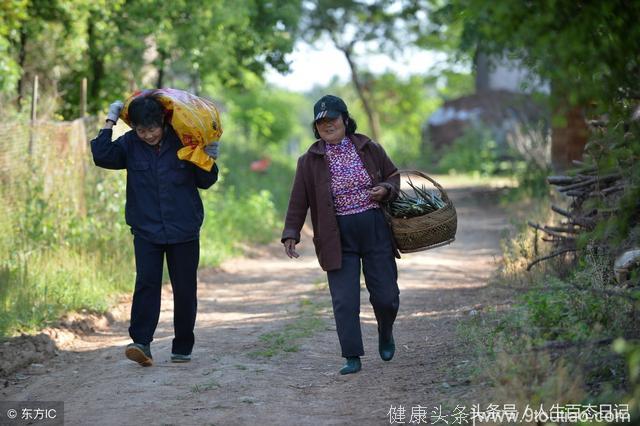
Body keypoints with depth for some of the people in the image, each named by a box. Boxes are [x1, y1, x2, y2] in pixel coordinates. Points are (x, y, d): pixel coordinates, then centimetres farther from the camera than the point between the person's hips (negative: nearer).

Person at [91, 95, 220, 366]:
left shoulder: (182, 141, -4)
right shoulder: (130, 145, 0)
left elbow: (204, 182, 6)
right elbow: (102, 156, -16)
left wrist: (210, 158, -11)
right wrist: (109, 123, -11)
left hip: (184, 231, 0)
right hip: (146, 230, 0)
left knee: (184, 289, 5)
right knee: (146, 283, -14)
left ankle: (183, 348, 16)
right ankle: (141, 343, -17)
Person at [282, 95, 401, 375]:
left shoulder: (369, 149, 5)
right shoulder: (309, 161, 1)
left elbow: (393, 175, 17)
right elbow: (298, 202, 2)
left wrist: (386, 190, -6)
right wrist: (290, 234, -7)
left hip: (375, 229, 1)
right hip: (338, 237, -1)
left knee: (386, 296, 3)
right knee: (344, 300, -7)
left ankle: (385, 332, 35)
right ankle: (352, 357, 2)